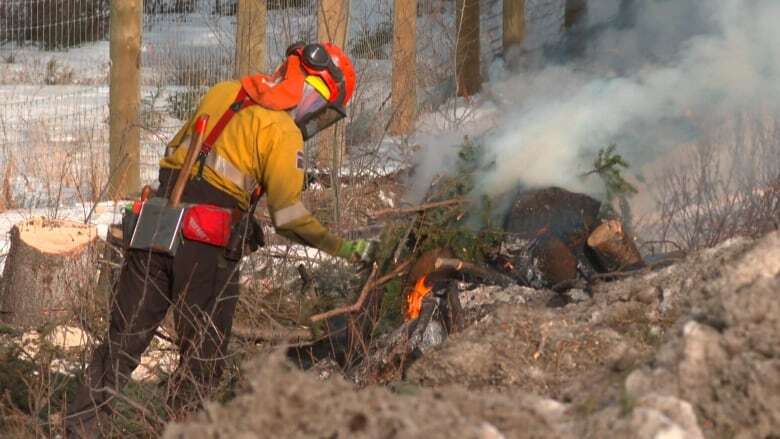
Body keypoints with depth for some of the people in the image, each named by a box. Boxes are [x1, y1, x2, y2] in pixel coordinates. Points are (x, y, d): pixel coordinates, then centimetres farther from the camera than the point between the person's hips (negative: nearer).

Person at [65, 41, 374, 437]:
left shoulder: (221, 93, 13)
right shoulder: (283, 133, -7)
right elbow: (288, 217, -14)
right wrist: (343, 248, -7)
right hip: (206, 247, -6)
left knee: (123, 340, 13)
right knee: (203, 356, 7)